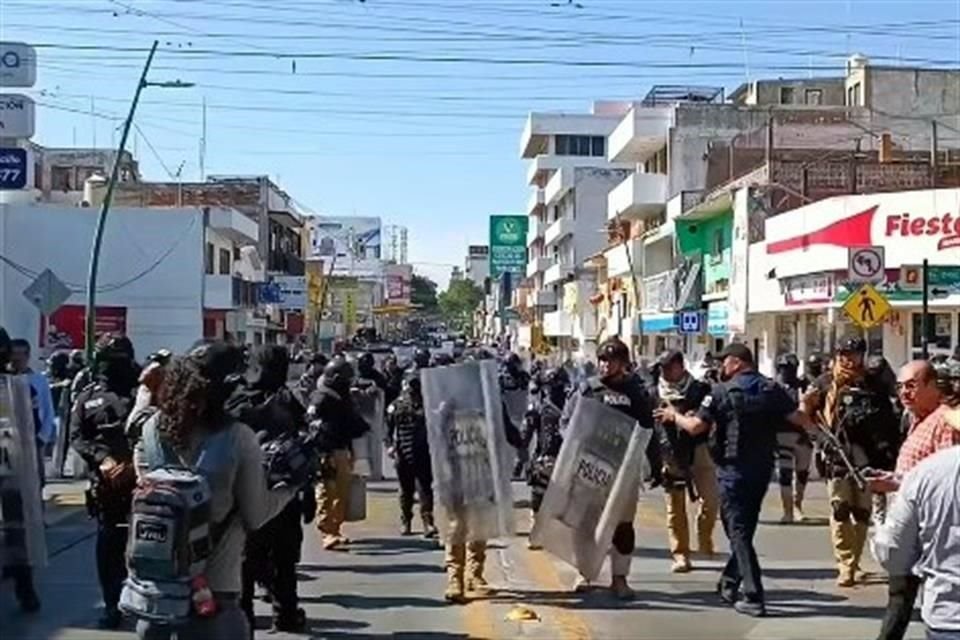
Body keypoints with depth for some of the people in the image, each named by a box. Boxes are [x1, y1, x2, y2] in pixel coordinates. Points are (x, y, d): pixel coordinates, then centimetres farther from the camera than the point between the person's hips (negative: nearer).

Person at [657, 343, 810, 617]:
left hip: (733, 469, -5)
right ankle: (730, 583, 31)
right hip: (763, 468, 6)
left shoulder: (723, 391, -10)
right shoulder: (772, 389, 3)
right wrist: (808, 414, 21)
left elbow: (695, 427, -14)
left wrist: (674, 415, 3)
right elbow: (800, 420, -2)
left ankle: (753, 597, -7)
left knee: (738, 530, -2)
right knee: (745, 527, 19)